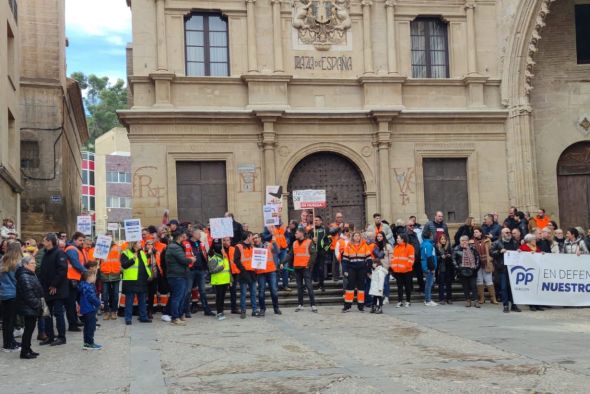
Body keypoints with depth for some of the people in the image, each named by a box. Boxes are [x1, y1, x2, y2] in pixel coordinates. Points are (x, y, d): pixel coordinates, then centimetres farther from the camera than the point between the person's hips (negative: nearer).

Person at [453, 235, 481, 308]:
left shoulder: (472, 248, 7)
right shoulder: (457, 249, -1)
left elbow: (477, 257, 14)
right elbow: (454, 259, 0)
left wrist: (476, 265, 5)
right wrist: (457, 267, -7)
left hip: (472, 270, 1)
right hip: (462, 271, -1)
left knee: (473, 285, -4)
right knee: (465, 286, 5)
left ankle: (474, 300, -3)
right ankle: (467, 300, 13)